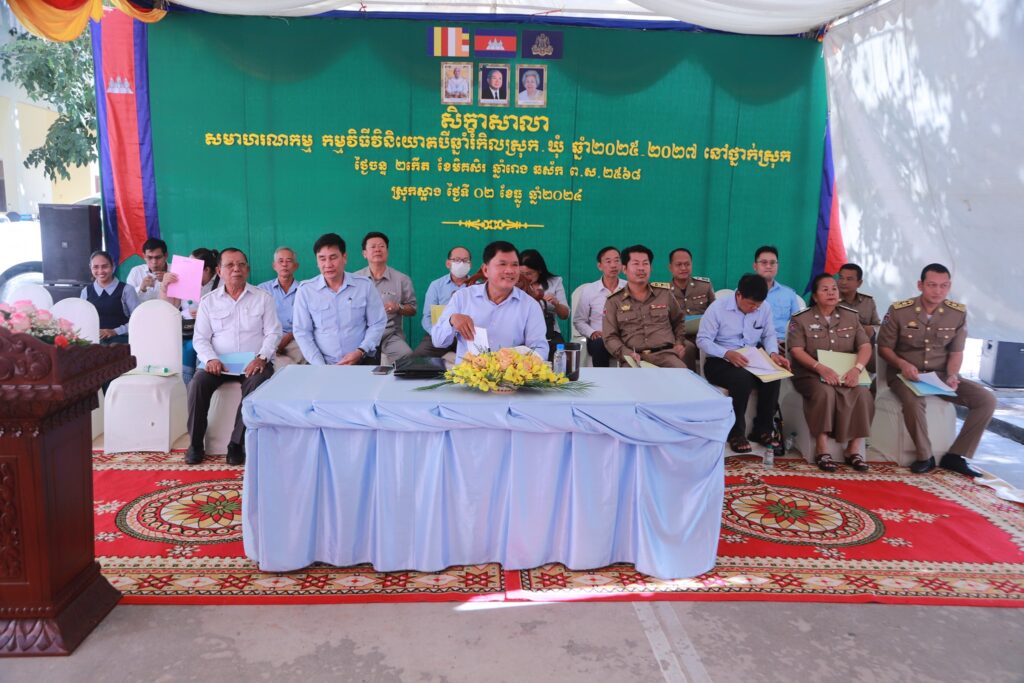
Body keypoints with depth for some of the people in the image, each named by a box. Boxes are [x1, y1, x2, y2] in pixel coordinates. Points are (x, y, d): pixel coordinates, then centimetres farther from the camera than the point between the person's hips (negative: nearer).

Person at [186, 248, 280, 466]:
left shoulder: (263, 297, 6)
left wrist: (261, 358, -16)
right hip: (220, 363, 2)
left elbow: (273, 333, 1)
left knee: (257, 383, -33)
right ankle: (195, 443, -11)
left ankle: (237, 444, -23)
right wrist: (210, 359, -14)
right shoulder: (208, 301, 10)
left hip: (254, 363, -2)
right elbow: (200, 338, 6)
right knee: (197, 383, -26)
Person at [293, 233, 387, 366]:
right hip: (322, 364, 0)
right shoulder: (305, 290, 3)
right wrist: (320, 366, -8)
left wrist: (361, 351, -9)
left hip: (363, 362, 0)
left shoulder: (365, 285, 3)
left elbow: (378, 324, 6)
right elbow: (302, 332, 3)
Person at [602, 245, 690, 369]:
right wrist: (626, 354, -14)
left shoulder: (665, 293, 14)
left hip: (665, 354, 2)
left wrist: (680, 343, 15)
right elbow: (610, 337, 3)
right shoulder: (613, 301, 7)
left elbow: (679, 321, 31)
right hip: (634, 359, -2)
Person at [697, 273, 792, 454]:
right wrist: (727, 353, -27)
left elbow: (769, 335, 12)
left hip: (751, 362, 4)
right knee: (743, 378, -35)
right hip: (720, 363, -4)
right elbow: (702, 339, -12)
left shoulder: (765, 308, 2)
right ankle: (736, 433, -17)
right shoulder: (717, 308, -11)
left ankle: (762, 430, -6)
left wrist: (773, 353, -10)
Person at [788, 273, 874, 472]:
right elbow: (796, 350, -9)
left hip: (846, 374, 3)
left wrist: (856, 369, -17)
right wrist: (821, 368, -25)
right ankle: (822, 450, -28)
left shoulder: (851, 316, 12)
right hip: (811, 374, -3)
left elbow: (865, 346, 4)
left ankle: (854, 450, -18)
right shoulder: (801, 319, 1)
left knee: (862, 394, -26)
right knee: (825, 392, -35)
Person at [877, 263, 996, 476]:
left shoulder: (958, 313, -1)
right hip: (904, 374, -4)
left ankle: (955, 456, -3)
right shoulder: (898, 311, -10)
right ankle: (925, 457, -14)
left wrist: (952, 376, -14)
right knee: (913, 401, -37)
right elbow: (884, 348, -3)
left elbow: (956, 352, 5)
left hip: (940, 374, 4)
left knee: (987, 399, -13)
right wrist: (902, 364, -23)